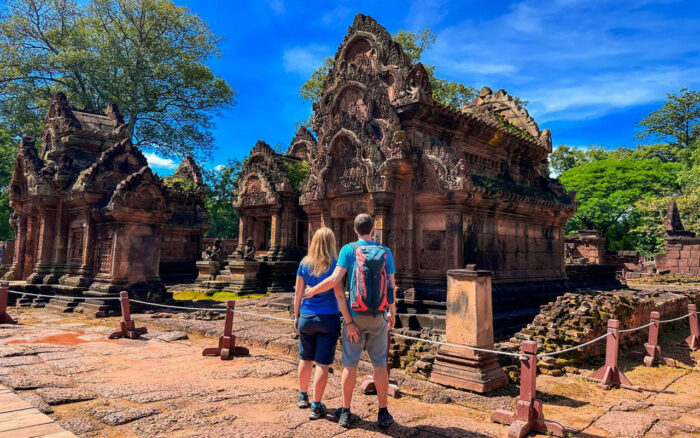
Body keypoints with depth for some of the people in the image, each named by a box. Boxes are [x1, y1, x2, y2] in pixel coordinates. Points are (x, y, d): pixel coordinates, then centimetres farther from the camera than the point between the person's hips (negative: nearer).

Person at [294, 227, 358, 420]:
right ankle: (316, 406, 12)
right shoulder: (334, 265, -11)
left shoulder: (304, 263, -1)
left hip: (306, 317, 3)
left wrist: (296, 316, 15)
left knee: (305, 359, 20)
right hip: (328, 318, -3)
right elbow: (340, 296, -15)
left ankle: (303, 396, 37)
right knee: (322, 364, 5)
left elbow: (298, 292, 4)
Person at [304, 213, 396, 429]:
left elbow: (335, 279, -13)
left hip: (355, 316, -1)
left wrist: (313, 291, 2)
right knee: (380, 364, 10)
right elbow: (391, 286, 1)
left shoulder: (349, 249, -5)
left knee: (350, 364, 8)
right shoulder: (385, 252, 2)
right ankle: (383, 413, 15)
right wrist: (392, 313, 13)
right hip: (378, 317, 2)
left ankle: (345, 412, 16)